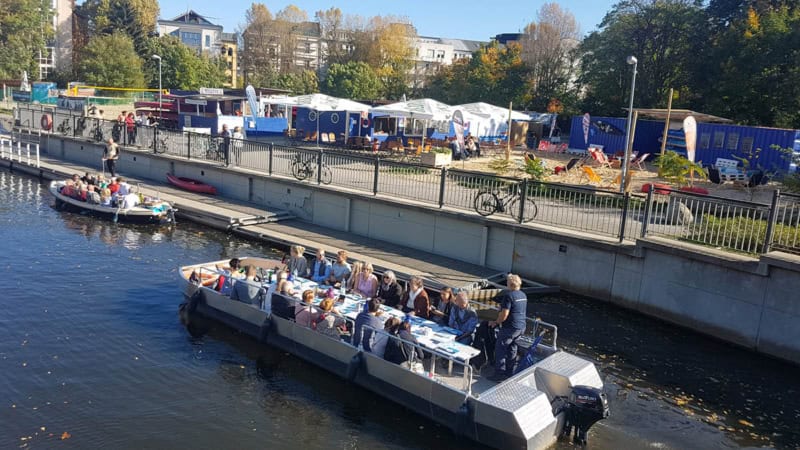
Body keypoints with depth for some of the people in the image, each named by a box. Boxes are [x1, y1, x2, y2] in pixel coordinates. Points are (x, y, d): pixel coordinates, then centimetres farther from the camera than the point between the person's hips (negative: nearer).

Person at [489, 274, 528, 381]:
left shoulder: (508, 295, -18)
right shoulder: (523, 295, 10)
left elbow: (504, 315, -22)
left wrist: (496, 322, -4)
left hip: (510, 327, -9)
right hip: (521, 327, 9)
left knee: (500, 348, 1)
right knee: (512, 348, 19)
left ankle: (500, 374, 2)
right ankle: (510, 372, 26)